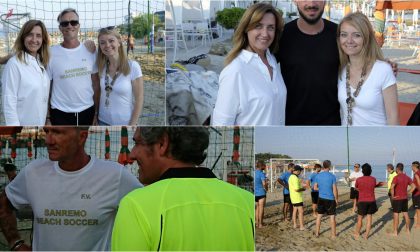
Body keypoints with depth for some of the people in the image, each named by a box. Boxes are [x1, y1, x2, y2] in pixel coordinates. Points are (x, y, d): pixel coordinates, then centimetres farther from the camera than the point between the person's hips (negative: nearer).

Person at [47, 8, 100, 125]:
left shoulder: (90, 51, 1)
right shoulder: (51, 53, -6)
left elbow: (96, 84, 6)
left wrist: (97, 112, 4)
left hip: (87, 112, 2)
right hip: (60, 114, -2)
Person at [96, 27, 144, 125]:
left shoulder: (132, 66, -14)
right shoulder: (101, 66, -3)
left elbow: (139, 99, -11)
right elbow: (98, 93, 8)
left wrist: (132, 126, -11)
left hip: (124, 123, -3)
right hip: (103, 121, 4)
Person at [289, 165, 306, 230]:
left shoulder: (291, 177, 10)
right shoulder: (295, 178, -22)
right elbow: (296, 189, -27)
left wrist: (301, 188, 14)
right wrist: (303, 189, -10)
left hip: (293, 197, 10)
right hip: (297, 197, -10)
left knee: (295, 210, 16)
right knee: (301, 211, -7)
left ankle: (295, 224, 23)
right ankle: (301, 227, -7)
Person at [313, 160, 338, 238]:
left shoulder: (318, 176, -1)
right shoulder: (332, 176, -12)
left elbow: (315, 188, 6)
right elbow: (335, 190, -10)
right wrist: (336, 199, 0)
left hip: (321, 198, 4)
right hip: (330, 199, -3)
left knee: (319, 216, 13)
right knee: (332, 216, 6)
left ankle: (317, 233, 19)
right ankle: (333, 234, 12)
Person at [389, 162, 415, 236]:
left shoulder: (396, 177, -16)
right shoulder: (407, 177, 4)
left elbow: (392, 187, -28)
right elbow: (413, 187, 6)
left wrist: (392, 196, -16)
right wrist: (408, 193, 7)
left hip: (397, 199, -6)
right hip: (405, 198, 6)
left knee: (396, 215, -1)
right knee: (406, 214, 14)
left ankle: (395, 232, 3)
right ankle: (407, 230, 24)